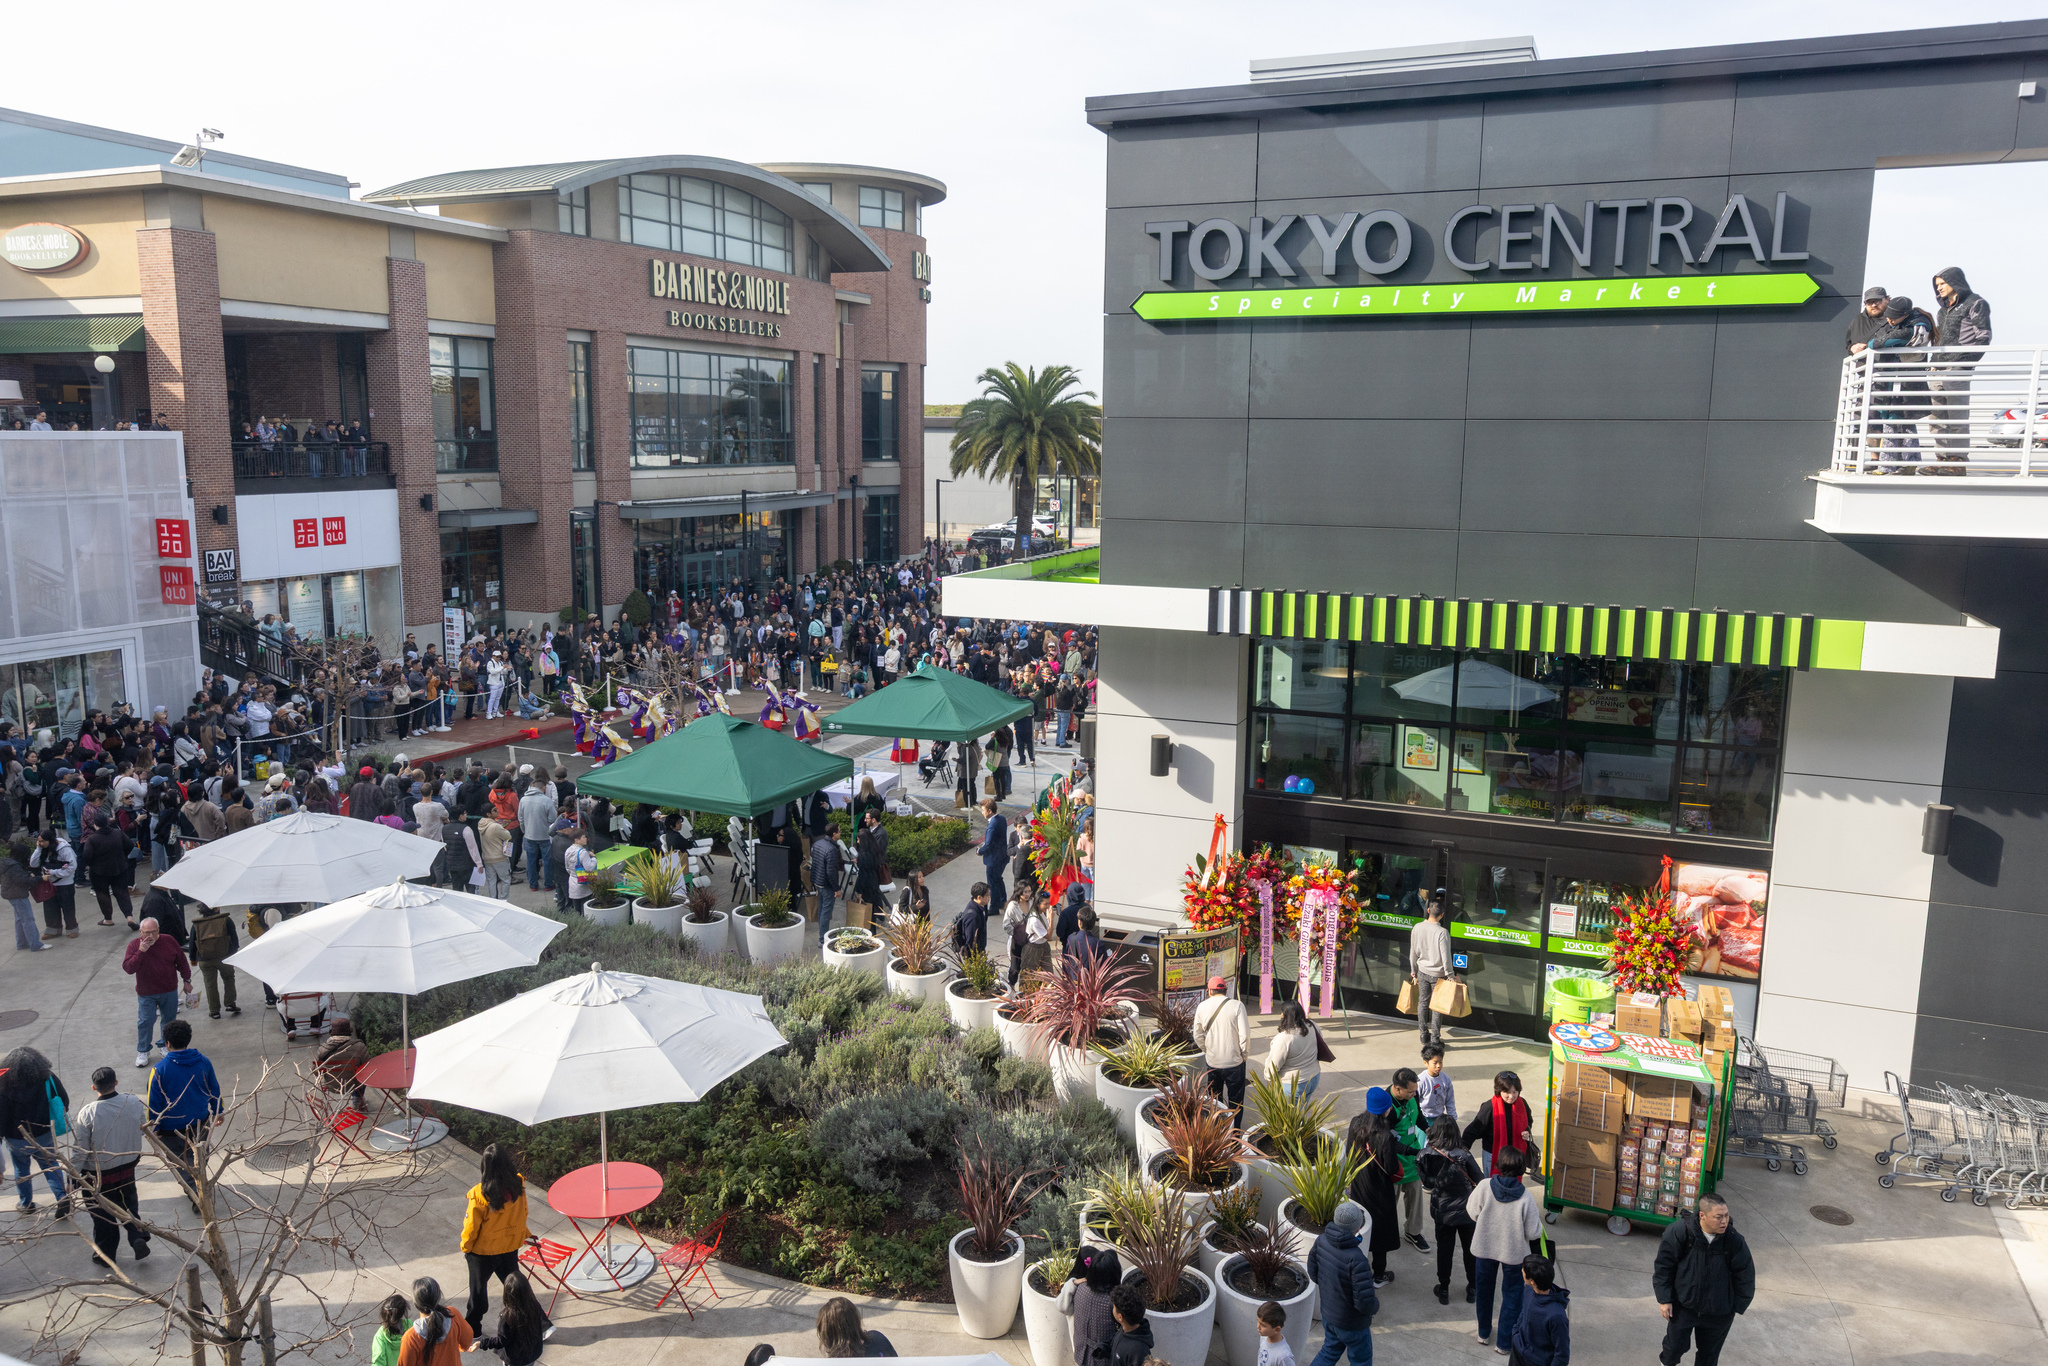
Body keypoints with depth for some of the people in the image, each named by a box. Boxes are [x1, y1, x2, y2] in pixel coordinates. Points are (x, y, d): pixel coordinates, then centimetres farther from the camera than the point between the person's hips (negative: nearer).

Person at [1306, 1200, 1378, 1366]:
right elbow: (1365, 1303, -31)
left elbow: (1313, 1273, 0)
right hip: (1352, 1324, -6)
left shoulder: (1322, 1240, -17)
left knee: (1331, 1350, 30)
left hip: (1327, 1314, 6)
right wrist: (1375, 1304, -9)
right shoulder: (1356, 1260, -37)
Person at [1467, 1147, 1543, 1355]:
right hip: (1514, 1251, -2)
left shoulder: (1484, 1186, -23)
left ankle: (1484, 1333, 41)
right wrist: (1537, 1217, 3)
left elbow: (1472, 1212, -9)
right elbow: (1533, 1233, -17)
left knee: (1484, 1287, 24)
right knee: (1512, 1294, 18)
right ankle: (1504, 1342, 26)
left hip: (1485, 1246, 2)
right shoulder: (1525, 1198, -26)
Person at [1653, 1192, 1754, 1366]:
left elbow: (1745, 1276, -4)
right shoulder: (1680, 1231, -22)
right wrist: (1664, 1299, -8)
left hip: (1719, 1312, 1)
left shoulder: (1735, 1241, -19)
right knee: (1675, 1345, 12)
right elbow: (1664, 1265, -10)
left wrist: (1737, 1306, 2)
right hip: (1684, 1304, -1)